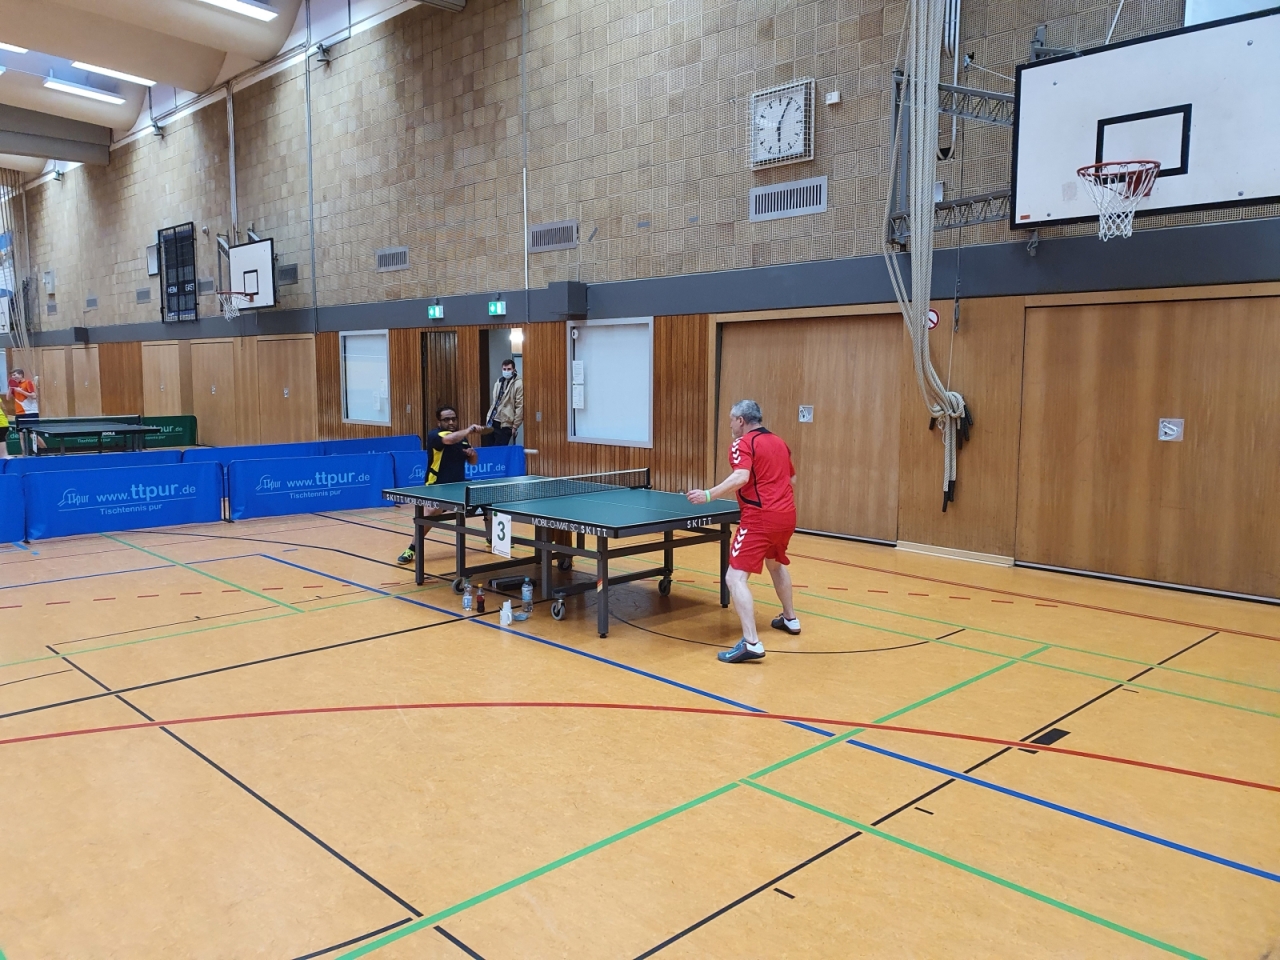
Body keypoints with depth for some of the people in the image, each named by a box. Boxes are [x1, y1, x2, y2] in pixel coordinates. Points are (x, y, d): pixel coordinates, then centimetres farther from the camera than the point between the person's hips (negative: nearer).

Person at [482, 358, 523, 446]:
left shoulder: (518, 384, -8)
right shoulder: (498, 382, 15)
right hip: (492, 422, 7)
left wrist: (515, 426, -12)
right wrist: (488, 419, 14)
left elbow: (520, 407, -11)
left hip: (505, 424, -7)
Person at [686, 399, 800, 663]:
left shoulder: (743, 443, -7)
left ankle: (751, 643, -21)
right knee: (776, 563, 34)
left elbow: (741, 478, -25)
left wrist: (708, 495, -24)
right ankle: (790, 619, 47)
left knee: (736, 577, -10)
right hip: (787, 515, 9)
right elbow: (792, 480, 26)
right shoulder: (779, 443, 16)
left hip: (760, 518, -9)